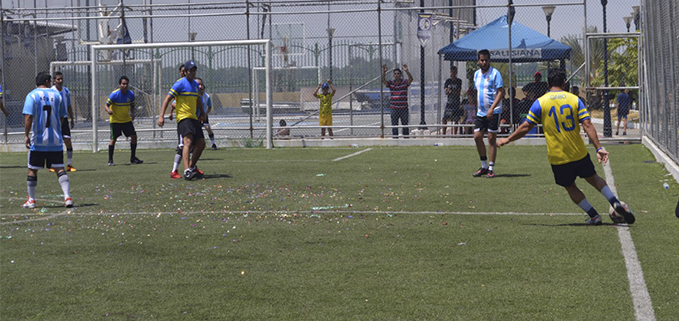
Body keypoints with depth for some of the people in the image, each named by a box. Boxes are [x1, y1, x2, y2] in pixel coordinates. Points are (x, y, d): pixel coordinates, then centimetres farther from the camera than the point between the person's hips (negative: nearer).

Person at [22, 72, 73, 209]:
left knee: (32, 170, 9)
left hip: (38, 140, -2)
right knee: (59, 169, 3)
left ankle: (31, 200, 13)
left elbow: (28, 116, -13)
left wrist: (26, 135, -8)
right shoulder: (57, 95, 6)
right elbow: (62, 117, 10)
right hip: (56, 140, 2)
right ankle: (67, 197, -10)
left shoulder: (32, 95, -4)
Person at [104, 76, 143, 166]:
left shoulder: (131, 94, -5)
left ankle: (133, 158, 12)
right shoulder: (115, 94, -19)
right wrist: (108, 110, -41)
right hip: (115, 120, -4)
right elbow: (106, 105, -18)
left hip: (127, 119, 4)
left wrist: (132, 113, -8)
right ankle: (110, 160, 0)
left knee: (134, 136, -1)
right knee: (113, 138, -9)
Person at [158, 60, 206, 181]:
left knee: (201, 144, 7)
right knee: (188, 141, -25)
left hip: (194, 118, 8)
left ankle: (192, 167, 22)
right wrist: (161, 116, -19)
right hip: (183, 117, -8)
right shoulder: (180, 83, -7)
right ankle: (187, 171, -37)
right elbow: (167, 99, -11)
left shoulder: (195, 84, 17)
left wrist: (202, 113, 34)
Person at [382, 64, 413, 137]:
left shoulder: (405, 82, 0)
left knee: (405, 125, 4)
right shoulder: (391, 83, 4)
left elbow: (411, 79, -18)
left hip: (404, 108, -1)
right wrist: (384, 72, -27)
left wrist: (406, 71, -35)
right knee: (394, 126, 4)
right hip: (394, 108, 1)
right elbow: (383, 80, -11)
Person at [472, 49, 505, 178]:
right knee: (477, 137, 2)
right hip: (481, 112, 6)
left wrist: (492, 108, -22)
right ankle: (484, 166, 13)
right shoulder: (477, 74, 12)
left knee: (491, 139, -4)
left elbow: (501, 92, -14)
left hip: (493, 112, -6)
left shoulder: (495, 73, -9)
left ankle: (491, 168, 2)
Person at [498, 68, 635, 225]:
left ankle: (594, 215, 11)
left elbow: (526, 127, -4)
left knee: (571, 188, 15)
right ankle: (615, 202, 4)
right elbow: (588, 126, -8)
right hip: (580, 153, 2)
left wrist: (507, 140, 10)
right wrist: (599, 148, -10)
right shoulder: (574, 99, -1)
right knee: (593, 178, 21)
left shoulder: (540, 102, -6)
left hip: (558, 158, -2)